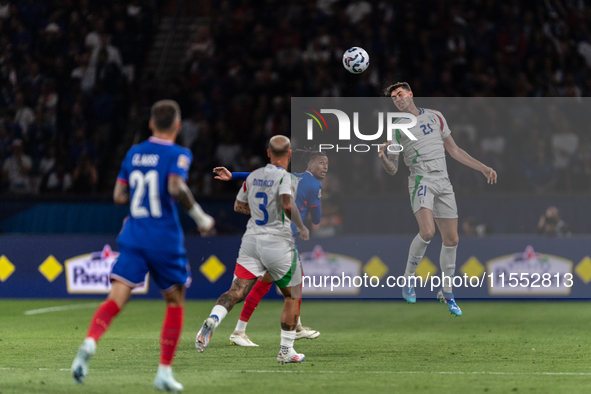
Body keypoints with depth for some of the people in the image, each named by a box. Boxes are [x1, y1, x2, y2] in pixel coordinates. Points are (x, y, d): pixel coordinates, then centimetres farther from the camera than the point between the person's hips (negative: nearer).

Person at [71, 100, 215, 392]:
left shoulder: (133, 153, 12)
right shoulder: (178, 155, -4)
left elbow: (119, 196, 13)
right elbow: (176, 188, -22)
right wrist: (200, 217, -11)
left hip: (133, 237, 4)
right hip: (165, 240, -3)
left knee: (116, 299, -7)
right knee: (175, 303, 14)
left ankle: (89, 342, -37)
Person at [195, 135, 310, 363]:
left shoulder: (253, 176, 9)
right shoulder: (284, 177, -11)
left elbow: (239, 205, 20)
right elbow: (287, 205, -27)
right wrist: (301, 227, -12)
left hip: (251, 240, 5)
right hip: (278, 243, -5)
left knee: (237, 291, -2)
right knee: (293, 296, 13)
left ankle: (213, 320, -31)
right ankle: (286, 350, 14)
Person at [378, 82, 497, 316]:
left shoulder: (435, 117, 14)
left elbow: (454, 151, 20)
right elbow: (392, 170, 3)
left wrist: (483, 168, 15)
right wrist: (383, 156, -20)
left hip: (443, 183, 4)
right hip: (421, 181, -4)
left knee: (451, 240, 3)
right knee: (427, 231, -27)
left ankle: (446, 292, 18)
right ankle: (409, 277, -6)